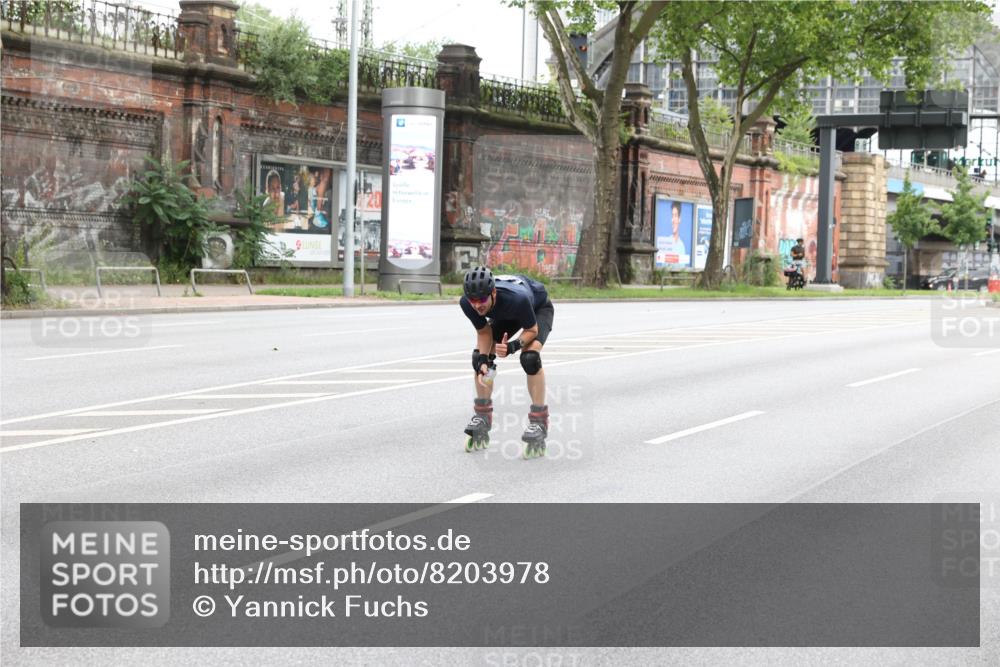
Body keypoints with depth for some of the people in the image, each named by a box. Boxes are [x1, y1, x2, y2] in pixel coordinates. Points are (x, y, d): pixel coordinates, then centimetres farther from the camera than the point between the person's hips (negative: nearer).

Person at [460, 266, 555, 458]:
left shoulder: (517, 299, -46)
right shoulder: (467, 304, -32)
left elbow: (531, 330, -28)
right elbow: (483, 332, -14)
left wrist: (513, 346, -46)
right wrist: (483, 362, -28)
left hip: (539, 308, -5)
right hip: (507, 314, 5)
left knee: (530, 357, -28)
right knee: (479, 356, -6)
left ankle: (539, 423, -21)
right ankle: (482, 418, 11)